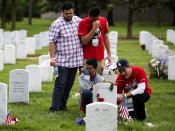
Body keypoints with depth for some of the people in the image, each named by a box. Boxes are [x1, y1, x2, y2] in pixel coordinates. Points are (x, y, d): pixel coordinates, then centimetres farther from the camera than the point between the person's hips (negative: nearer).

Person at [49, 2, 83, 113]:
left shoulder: (78, 20, 9)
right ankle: (54, 108, -5)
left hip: (75, 60, 5)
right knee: (60, 84, -8)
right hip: (62, 61, -5)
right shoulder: (57, 24, -8)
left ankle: (62, 106, 19)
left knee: (69, 84, 9)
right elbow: (52, 42, -10)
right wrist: (52, 58, -15)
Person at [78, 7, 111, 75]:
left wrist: (109, 54, 14)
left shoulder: (103, 21, 6)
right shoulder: (83, 23, -9)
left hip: (100, 58, 4)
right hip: (87, 58, -4)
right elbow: (84, 41, -16)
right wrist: (94, 28, -22)